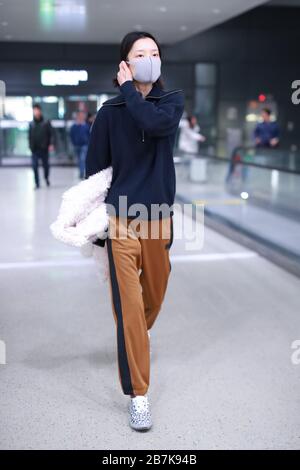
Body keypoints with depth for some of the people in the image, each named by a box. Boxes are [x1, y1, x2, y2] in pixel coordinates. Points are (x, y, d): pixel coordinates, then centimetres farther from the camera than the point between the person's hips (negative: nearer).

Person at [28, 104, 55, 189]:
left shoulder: (46, 123, -1)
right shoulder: (31, 124, 7)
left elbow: (51, 134, -3)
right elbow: (30, 136, 12)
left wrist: (51, 144, -14)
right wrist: (31, 146, 6)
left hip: (44, 148, -1)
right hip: (35, 149, 2)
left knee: (46, 165, 9)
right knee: (34, 166, -6)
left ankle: (46, 178, 37)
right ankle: (37, 183, 2)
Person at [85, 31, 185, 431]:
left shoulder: (173, 100, 3)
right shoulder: (110, 111, 0)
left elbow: (155, 123, -22)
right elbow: (95, 167, 4)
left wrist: (128, 88, -10)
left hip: (159, 215, 3)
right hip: (121, 218, -2)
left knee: (155, 294, 18)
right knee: (129, 305, -5)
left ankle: (136, 340, 51)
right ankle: (137, 395, 3)